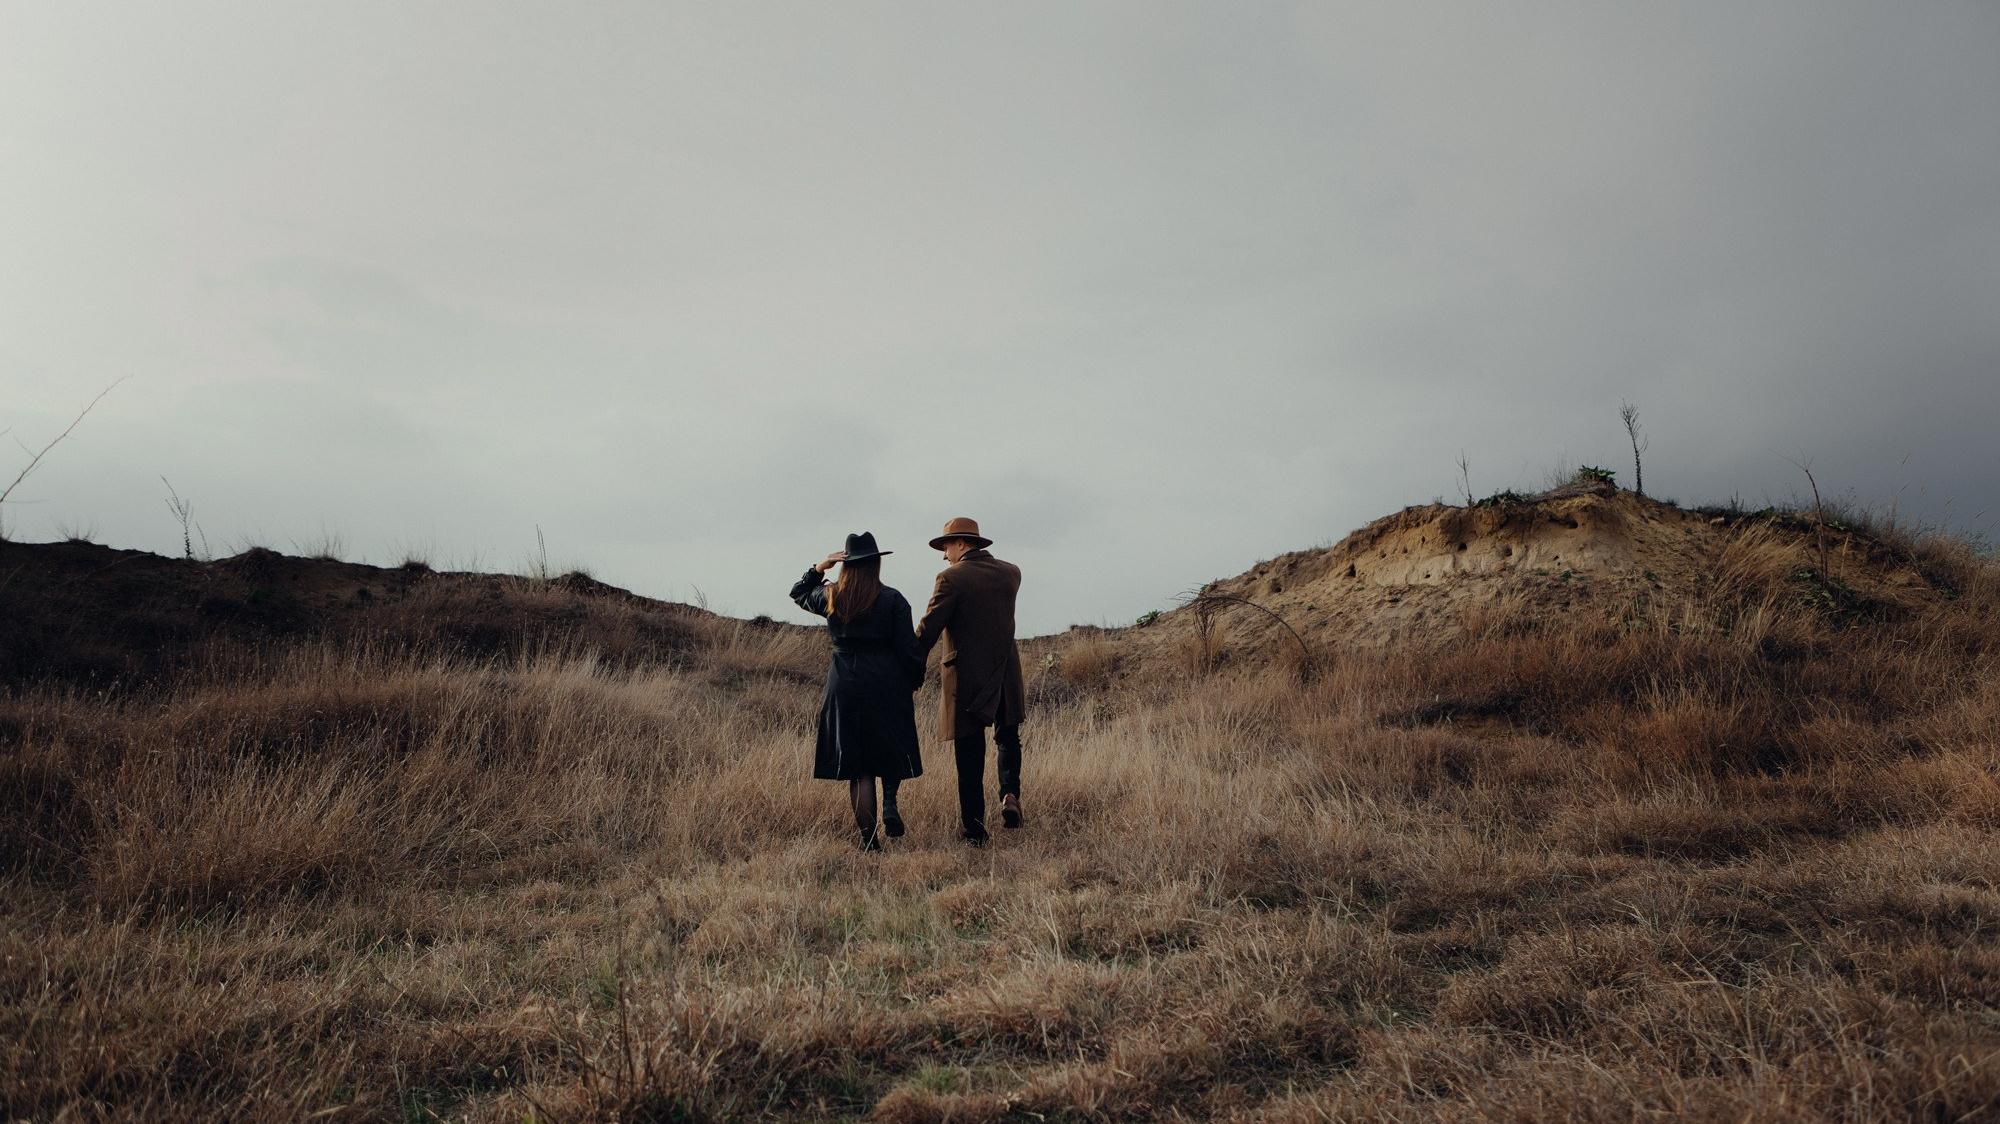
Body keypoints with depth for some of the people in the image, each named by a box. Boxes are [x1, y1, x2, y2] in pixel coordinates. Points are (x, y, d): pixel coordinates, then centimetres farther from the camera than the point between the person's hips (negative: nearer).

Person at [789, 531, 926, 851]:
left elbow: (798, 594, 25)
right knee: (891, 750, 19)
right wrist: (914, 681, 9)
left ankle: (869, 838, 6)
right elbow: (908, 647, -4)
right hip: (887, 685, -2)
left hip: (844, 684, 2)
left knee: (857, 767, 6)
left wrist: (818, 567, 16)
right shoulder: (892, 600, -5)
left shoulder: (830, 597, 3)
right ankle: (890, 804, -4)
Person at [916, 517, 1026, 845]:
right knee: (1008, 738, 25)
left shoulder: (952, 578, -11)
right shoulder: (1011, 573, 4)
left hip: (966, 681, -4)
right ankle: (1010, 794, 3)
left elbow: (928, 630, -14)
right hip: (1006, 678, 4)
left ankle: (975, 832, 8)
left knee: (970, 761, 5)